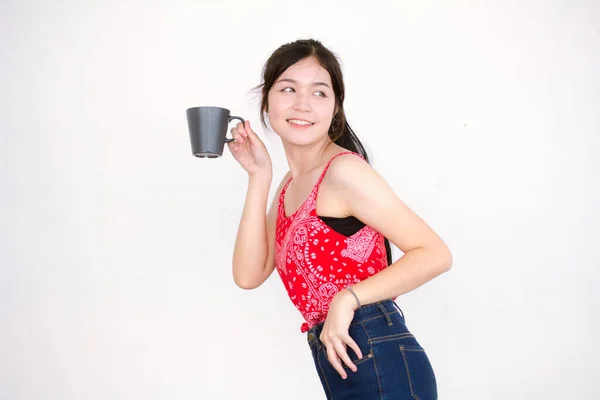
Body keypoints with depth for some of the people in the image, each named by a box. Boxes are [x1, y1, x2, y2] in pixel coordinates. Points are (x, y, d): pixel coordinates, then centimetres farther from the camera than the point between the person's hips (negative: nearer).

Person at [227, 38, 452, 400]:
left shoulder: (343, 170, -13)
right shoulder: (291, 185, 11)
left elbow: (435, 255, -17)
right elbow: (249, 274, 0)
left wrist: (349, 298, -24)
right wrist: (260, 176, -2)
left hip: (380, 364, -8)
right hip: (337, 364, 8)